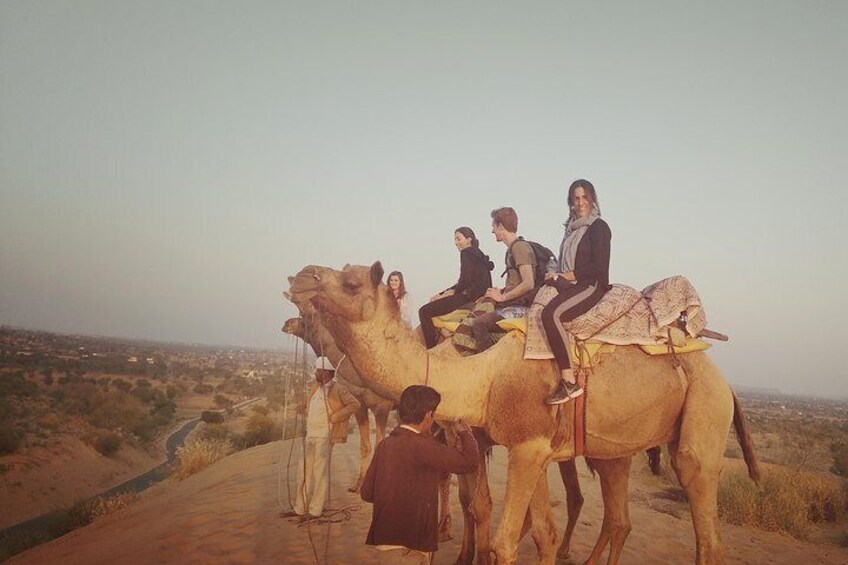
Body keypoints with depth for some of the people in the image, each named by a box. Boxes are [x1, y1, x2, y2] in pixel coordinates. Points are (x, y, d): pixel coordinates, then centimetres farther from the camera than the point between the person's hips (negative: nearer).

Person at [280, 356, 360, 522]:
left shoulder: (338, 389, -11)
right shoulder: (315, 387, 13)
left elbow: (354, 404, -16)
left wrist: (335, 417, -17)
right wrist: (305, 408, 5)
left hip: (324, 436, -8)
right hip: (310, 435, 8)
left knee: (320, 472, 0)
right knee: (305, 472, 12)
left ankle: (315, 510, 9)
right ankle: (300, 508, 22)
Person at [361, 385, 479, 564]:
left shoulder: (385, 444, 4)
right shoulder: (420, 445, -18)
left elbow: (367, 493, 8)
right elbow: (469, 462, -17)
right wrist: (465, 432, 1)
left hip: (384, 535, 8)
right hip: (406, 546, -8)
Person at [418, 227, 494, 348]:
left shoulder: (467, 252, -7)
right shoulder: (477, 254, 23)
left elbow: (465, 280, -19)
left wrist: (453, 292, -1)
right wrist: (441, 294, 17)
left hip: (468, 297, -11)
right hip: (477, 296, 11)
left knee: (424, 311, -8)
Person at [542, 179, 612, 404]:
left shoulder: (599, 227, -3)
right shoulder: (572, 228, 20)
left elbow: (599, 267, -12)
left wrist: (565, 276, -10)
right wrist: (555, 276, 2)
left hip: (591, 286, -8)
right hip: (570, 285, 9)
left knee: (551, 314, -33)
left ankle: (570, 382, -32)